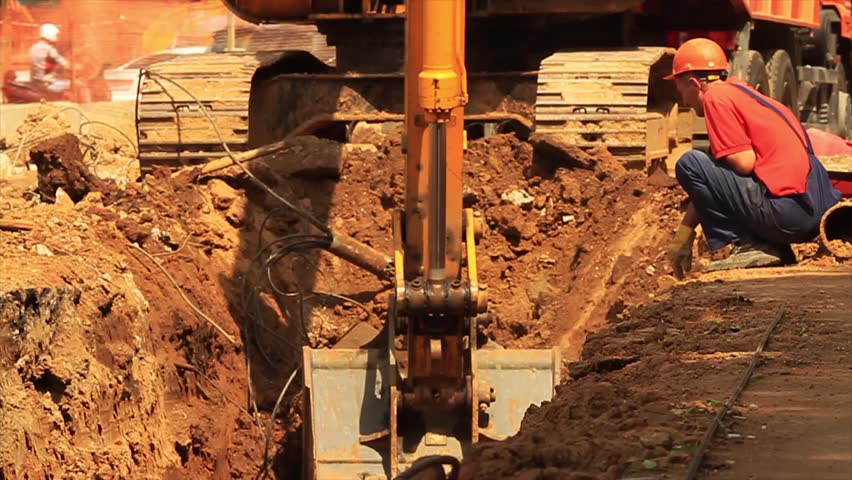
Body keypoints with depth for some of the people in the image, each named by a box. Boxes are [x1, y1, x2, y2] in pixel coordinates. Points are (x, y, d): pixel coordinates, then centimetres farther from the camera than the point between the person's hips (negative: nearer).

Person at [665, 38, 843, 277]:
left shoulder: (716, 96, -3)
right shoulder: (739, 90, 25)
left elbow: (744, 163, -13)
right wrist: (684, 234, 27)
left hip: (788, 210, -10)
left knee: (690, 164, -7)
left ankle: (750, 246, -7)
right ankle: (774, 247, 13)